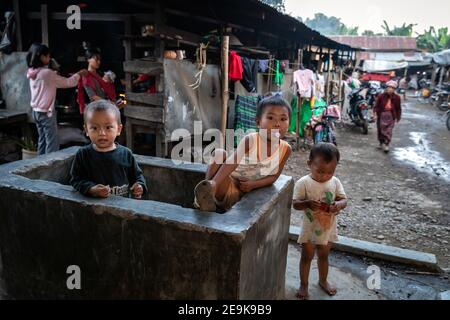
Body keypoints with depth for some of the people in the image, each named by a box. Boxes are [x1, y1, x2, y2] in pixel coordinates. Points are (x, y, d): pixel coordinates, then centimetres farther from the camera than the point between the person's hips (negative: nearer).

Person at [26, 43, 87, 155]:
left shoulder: (32, 73, 7)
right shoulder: (47, 73, -17)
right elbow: (67, 83, -9)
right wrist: (79, 74, 5)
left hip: (36, 111, 9)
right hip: (47, 112, -8)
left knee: (42, 141, 15)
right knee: (52, 144, -2)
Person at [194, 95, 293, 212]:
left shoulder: (286, 149, -10)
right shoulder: (250, 140, -20)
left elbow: (274, 176, -2)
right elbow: (232, 162, -33)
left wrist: (254, 184, -20)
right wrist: (213, 183, -47)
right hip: (230, 180, -1)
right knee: (220, 153, -28)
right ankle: (207, 193, -34)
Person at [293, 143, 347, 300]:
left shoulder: (335, 182, -7)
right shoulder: (303, 183, -19)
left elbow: (344, 199, -5)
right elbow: (295, 204, -19)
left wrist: (338, 204, -28)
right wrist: (308, 203, -38)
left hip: (328, 228, 3)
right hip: (310, 229, -3)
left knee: (323, 256, 23)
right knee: (307, 257, 13)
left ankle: (323, 281, 46)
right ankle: (304, 284, 32)